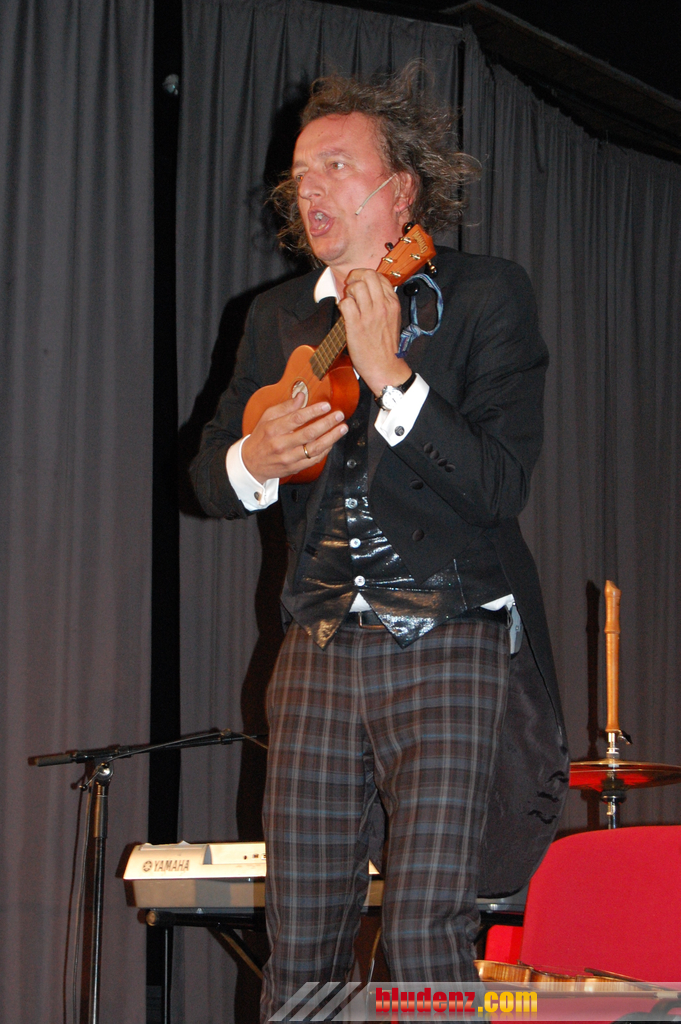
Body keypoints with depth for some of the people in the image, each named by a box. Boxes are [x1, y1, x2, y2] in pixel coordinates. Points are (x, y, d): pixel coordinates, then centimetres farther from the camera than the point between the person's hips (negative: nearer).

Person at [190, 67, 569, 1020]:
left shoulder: (485, 296, -2)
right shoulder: (280, 315, 13)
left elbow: (500, 485, -12)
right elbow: (208, 477, 17)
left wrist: (390, 375, -20)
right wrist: (256, 459, -6)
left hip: (452, 649, -4)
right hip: (320, 653, 5)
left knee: (424, 933, -13)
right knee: (298, 941, 2)